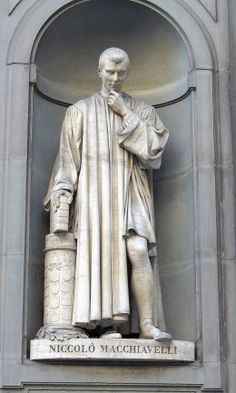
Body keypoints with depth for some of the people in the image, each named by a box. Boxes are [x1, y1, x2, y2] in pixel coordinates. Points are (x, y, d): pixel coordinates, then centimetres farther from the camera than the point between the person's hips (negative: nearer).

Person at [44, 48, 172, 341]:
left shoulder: (141, 110, 14)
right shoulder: (80, 111, 12)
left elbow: (153, 146, -1)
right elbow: (68, 155, 7)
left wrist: (125, 114, -4)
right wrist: (61, 190, -7)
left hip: (129, 193, 0)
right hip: (94, 192, 0)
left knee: (138, 251, -18)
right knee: (103, 256, -10)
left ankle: (147, 325, -15)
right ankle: (110, 325, -9)